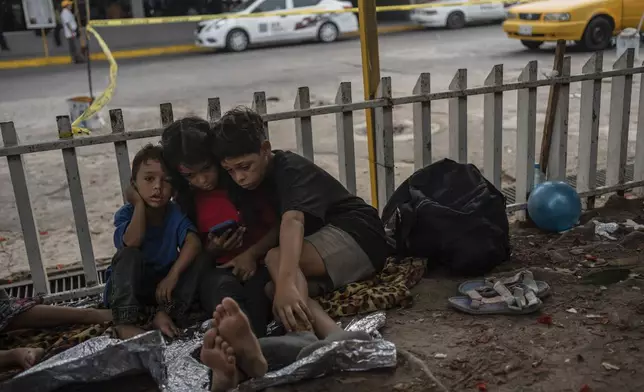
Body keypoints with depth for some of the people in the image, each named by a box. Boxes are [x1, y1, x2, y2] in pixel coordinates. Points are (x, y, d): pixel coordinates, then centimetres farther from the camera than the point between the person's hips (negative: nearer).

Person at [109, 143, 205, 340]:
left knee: (198, 257, -20)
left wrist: (173, 275, -38)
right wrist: (139, 204, -26)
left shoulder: (175, 213, -9)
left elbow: (194, 242, -26)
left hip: (165, 283, 2)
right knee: (128, 255, -31)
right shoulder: (125, 214, -13)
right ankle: (124, 322, -31)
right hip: (131, 286, -2)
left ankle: (166, 312, -24)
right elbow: (132, 242, -36)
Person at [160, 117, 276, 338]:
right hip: (218, 271, 0)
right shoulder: (185, 202, 10)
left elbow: (277, 227, 2)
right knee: (221, 288, -38)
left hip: (258, 264, 0)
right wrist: (212, 250, -8)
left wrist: (251, 254, -15)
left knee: (256, 288, -37)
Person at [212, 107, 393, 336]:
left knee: (277, 259, -31)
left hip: (358, 235, -8)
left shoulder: (290, 170, -19)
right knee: (271, 289, -19)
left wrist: (285, 283, -52)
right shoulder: (256, 180, 7)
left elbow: (292, 221, -37)